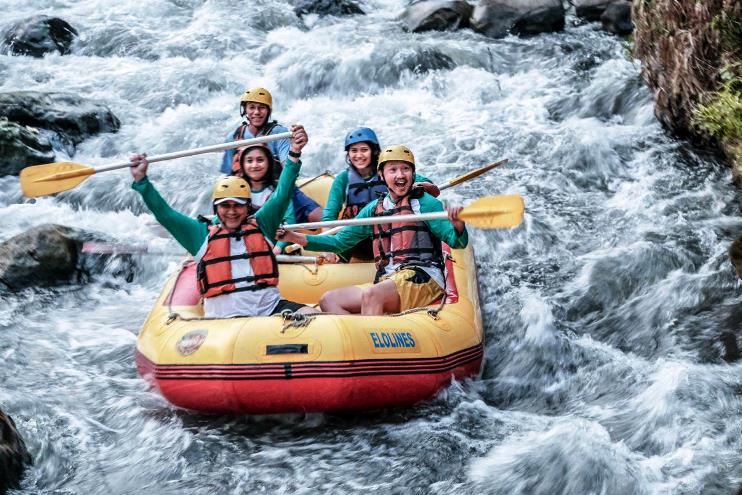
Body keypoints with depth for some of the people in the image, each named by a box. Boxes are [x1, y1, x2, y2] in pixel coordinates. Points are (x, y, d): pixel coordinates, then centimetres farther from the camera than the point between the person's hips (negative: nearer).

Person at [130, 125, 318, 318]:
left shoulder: (260, 226, 16)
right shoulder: (202, 235, 13)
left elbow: (282, 195, 9)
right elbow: (165, 214, 9)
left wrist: (295, 154, -2)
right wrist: (141, 180, 0)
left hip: (272, 308, 1)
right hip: (226, 317, -1)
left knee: (312, 317, -26)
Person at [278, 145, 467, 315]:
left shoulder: (424, 202, 3)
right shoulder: (374, 209, 18)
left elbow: (458, 242, -3)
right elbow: (340, 242, 21)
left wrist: (458, 224, -28)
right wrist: (296, 238, 11)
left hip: (423, 279, -6)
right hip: (386, 283, 6)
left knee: (370, 294, -33)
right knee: (328, 300, -9)